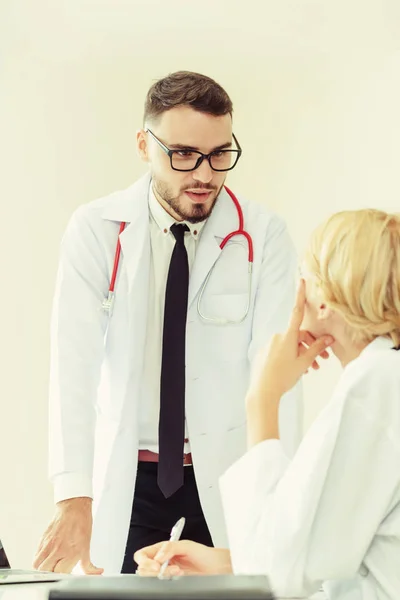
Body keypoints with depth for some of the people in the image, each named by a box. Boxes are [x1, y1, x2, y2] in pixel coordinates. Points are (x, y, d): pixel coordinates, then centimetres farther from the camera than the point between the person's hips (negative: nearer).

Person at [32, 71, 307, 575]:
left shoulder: (264, 237, -8)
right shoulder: (95, 231, -8)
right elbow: (74, 359, -17)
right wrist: (74, 498, -28)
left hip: (229, 473, 0)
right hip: (127, 476, 0)